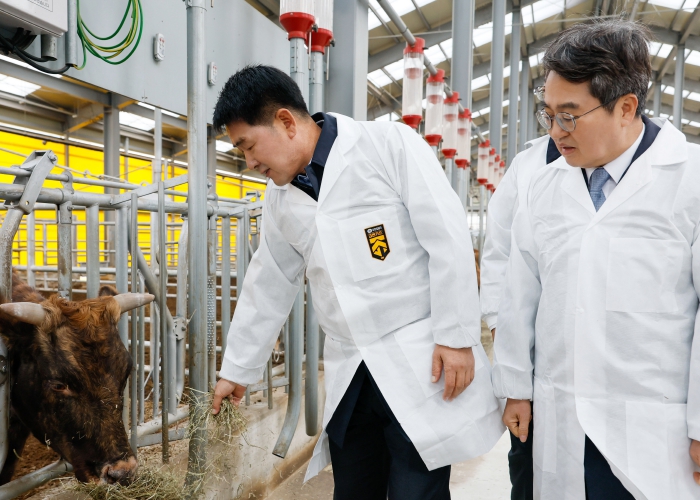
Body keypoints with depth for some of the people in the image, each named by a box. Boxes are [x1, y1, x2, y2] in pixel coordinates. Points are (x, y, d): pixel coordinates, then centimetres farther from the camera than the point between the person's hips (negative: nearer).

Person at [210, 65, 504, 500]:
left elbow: (449, 240, -10)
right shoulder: (281, 199, 10)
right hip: (349, 374, 6)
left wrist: (457, 336, -13)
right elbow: (267, 287, 19)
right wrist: (238, 370, 24)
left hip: (421, 359, -5)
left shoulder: (391, 144, -7)